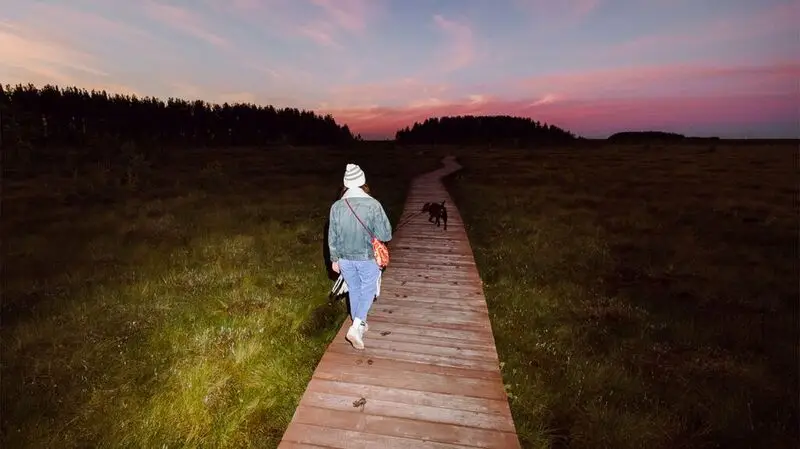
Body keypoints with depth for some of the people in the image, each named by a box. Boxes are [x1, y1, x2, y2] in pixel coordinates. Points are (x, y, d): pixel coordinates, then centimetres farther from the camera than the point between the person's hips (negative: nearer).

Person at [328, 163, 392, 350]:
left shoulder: (336, 206, -9)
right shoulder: (373, 205, -20)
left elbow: (332, 237, -1)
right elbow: (386, 235, -16)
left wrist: (334, 259, 12)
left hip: (345, 258, 3)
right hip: (367, 258, -3)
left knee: (354, 290, 22)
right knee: (368, 290, 17)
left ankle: (359, 325, 38)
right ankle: (356, 326, 4)